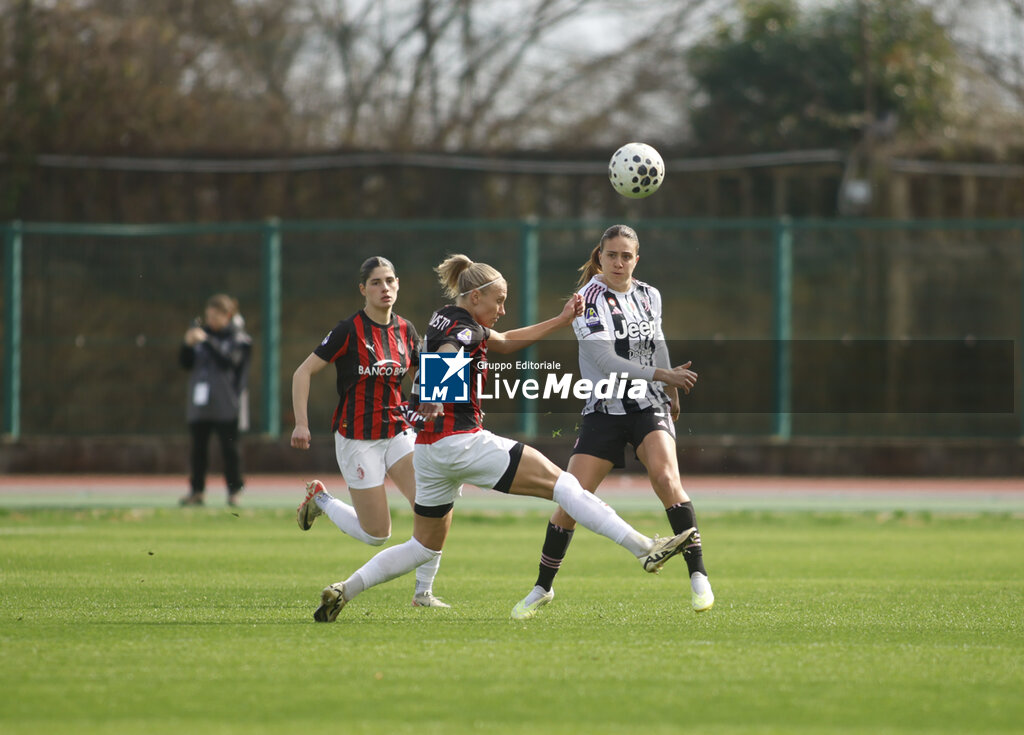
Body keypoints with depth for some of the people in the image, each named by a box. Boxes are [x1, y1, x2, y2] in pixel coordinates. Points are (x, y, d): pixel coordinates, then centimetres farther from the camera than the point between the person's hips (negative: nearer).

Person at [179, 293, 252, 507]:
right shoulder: (203, 332, 12)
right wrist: (187, 345, -9)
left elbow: (228, 361, -18)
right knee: (198, 448, 5)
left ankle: (234, 491, 4)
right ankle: (196, 491, 8)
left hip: (226, 406, -5)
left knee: (229, 448, -2)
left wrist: (206, 341, -24)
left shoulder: (238, 338, -1)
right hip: (199, 405, 5)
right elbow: (185, 363, 10)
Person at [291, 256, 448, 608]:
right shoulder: (349, 330, -12)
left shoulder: (405, 330, 3)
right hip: (358, 439, -5)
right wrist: (301, 423, -16)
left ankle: (423, 592, -2)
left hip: (398, 432, 5)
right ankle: (320, 498, 24)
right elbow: (302, 373, -9)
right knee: (377, 535, -2)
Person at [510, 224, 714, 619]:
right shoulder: (588, 300, -11)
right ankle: (542, 589, 14)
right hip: (604, 411, -2)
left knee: (665, 476, -25)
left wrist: (672, 392, 29)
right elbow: (606, 361, -21)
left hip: (649, 407, 2)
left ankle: (698, 575, -22)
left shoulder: (649, 296, 5)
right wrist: (661, 375, -28)